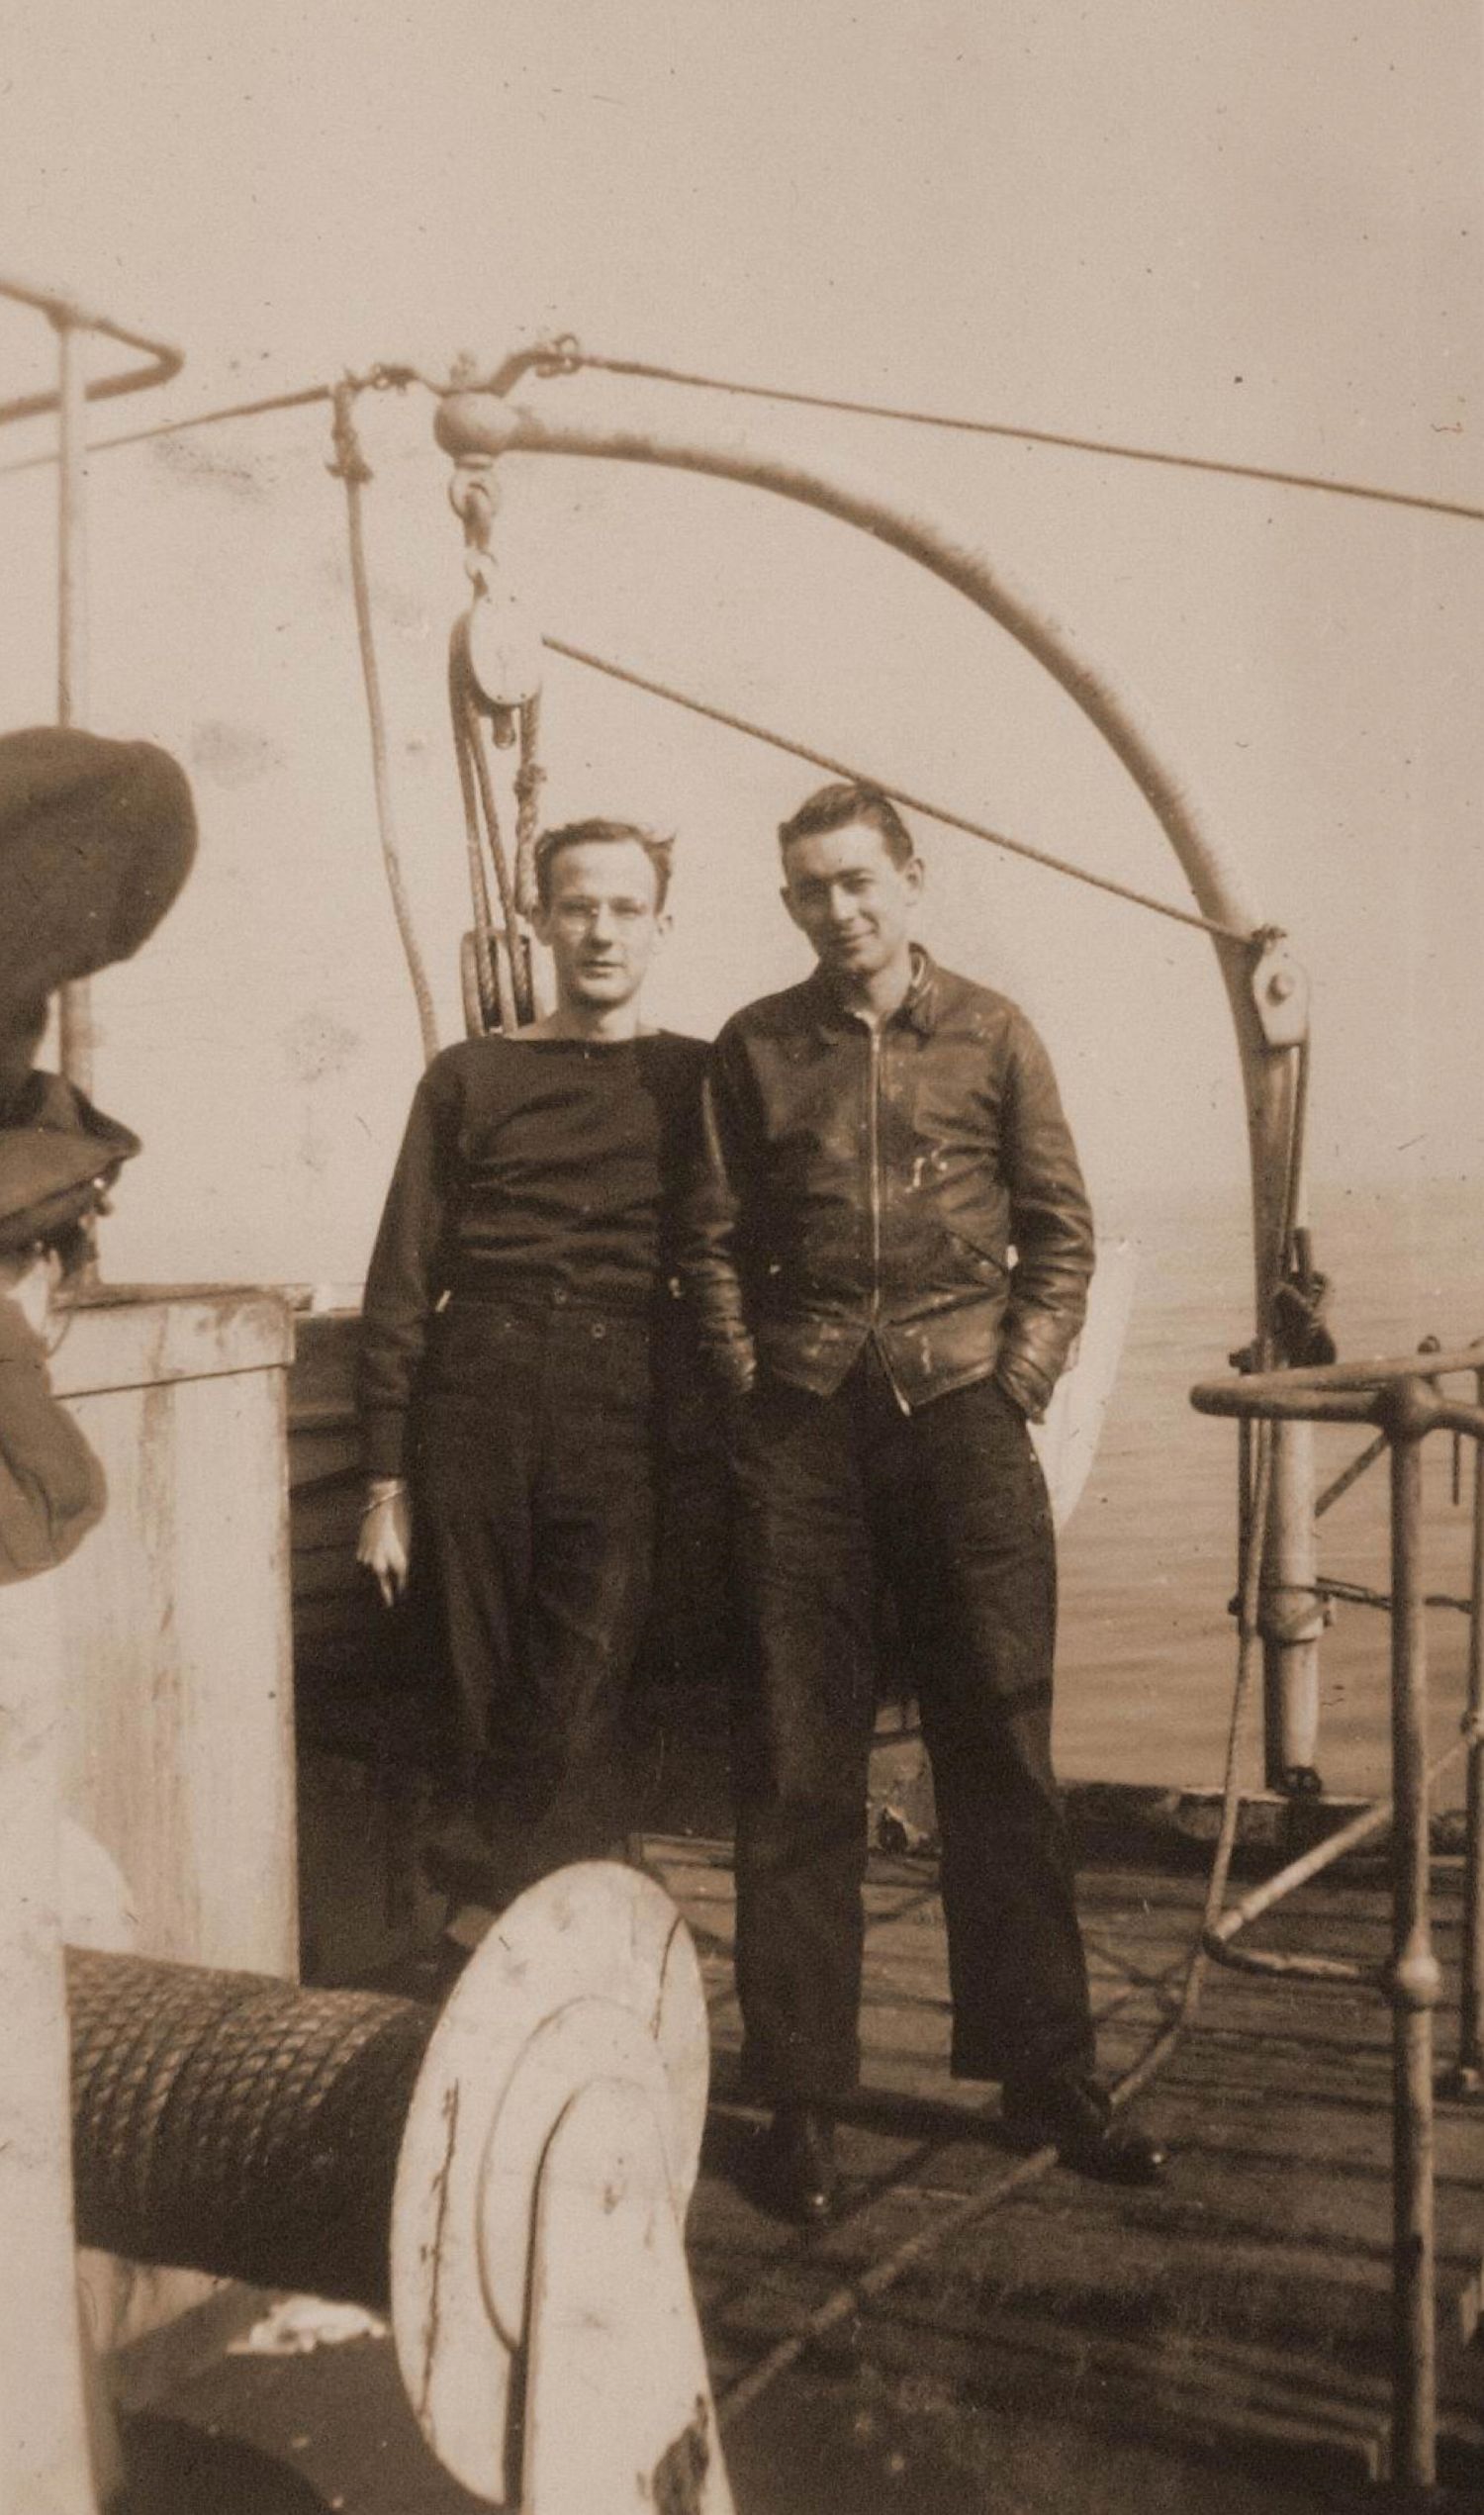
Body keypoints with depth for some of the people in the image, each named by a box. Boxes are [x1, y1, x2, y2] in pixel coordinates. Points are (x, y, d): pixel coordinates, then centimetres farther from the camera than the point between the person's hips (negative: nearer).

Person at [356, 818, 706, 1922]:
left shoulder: (699, 1080, 11)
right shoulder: (469, 1077, 12)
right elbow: (402, 1281, 10)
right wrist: (387, 1480, 4)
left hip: (621, 1415, -1)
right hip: (470, 1405, 1)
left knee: (572, 1720, -8)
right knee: (475, 1698, 5)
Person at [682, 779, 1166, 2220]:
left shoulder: (989, 1035, 8)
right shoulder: (754, 1050, 8)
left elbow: (1060, 1230, 8)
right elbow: (714, 1242, 9)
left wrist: (1019, 1383, -1)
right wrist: (752, 1390, 0)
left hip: (962, 1414, 0)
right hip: (804, 1433, 0)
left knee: (1002, 1751, 5)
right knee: (797, 1768, 3)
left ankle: (1044, 2076, 19)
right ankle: (800, 2097, 14)